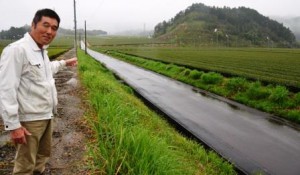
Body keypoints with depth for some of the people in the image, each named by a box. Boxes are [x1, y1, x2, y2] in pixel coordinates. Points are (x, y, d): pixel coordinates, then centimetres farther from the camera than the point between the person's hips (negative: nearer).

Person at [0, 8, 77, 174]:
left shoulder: (41, 50, 9)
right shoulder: (17, 50, -19)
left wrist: (65, 62, 42)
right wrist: (13, 125, -24)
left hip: (46, 115, 9)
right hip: (30, 119, -9)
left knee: (43, 154, 24)